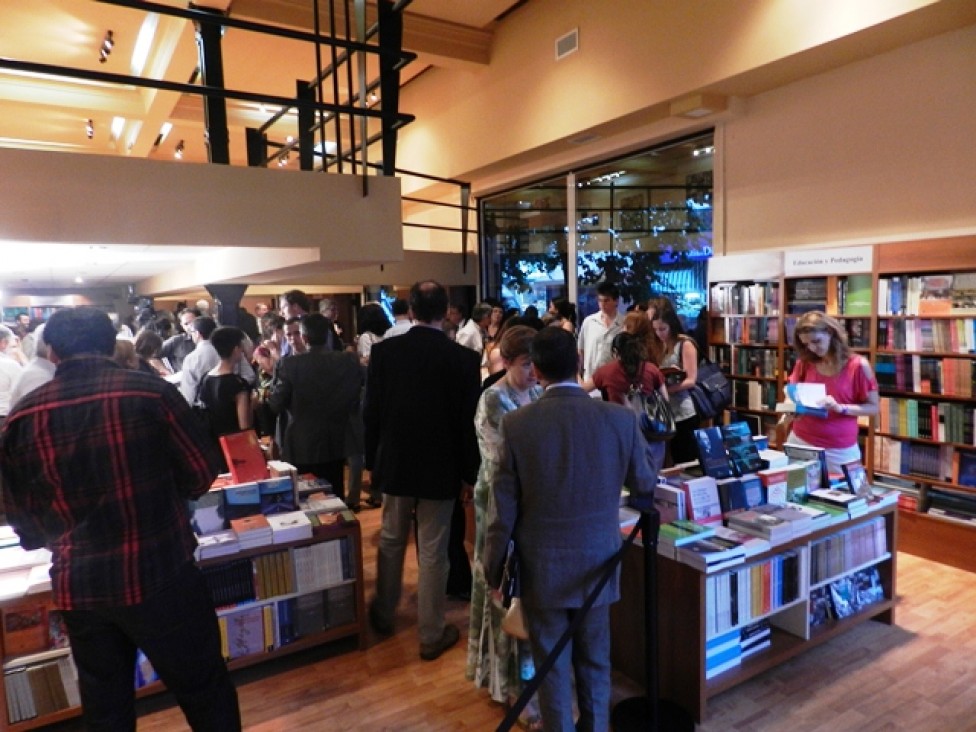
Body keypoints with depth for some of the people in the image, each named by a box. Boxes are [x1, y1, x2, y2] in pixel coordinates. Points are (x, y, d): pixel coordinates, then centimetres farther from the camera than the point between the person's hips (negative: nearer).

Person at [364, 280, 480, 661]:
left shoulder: (384, 351, -6)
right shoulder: (464, 358, -13)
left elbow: (371, 412, -2)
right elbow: (469, 421, -10)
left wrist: (372, 461, 10)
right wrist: (469, 472, 1)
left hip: (395, 462, 3)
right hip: (441, 467, -2)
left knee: (391, 540, 20)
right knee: (433, 551, 7)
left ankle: (384, 614, 38)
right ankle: (432, 634, 20)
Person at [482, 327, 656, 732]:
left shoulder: (517, 423, -17)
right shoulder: (620, 418, -12)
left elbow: (503, 507, -11)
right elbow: (645, 489, 2)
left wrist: (493, 569, 2)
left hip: (541, 567, -2)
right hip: (597, 562, 2)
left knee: (551, 663, 15)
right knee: (595, 660, 21)